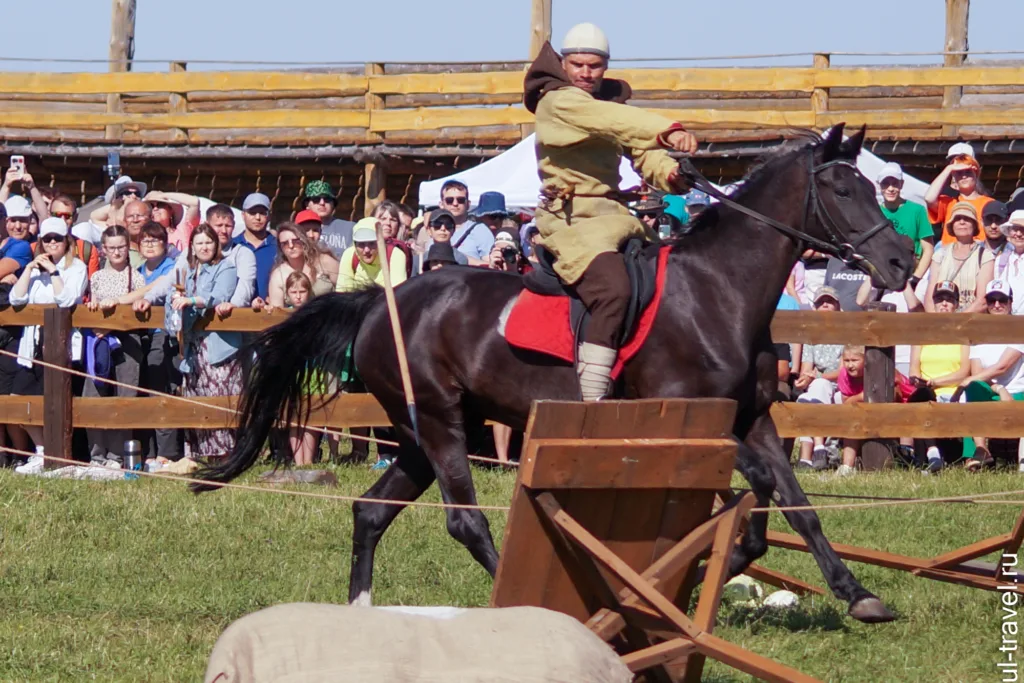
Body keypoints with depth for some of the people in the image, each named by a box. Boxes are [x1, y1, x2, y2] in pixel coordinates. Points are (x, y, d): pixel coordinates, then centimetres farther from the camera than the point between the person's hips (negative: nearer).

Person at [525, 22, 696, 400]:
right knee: (612, 290, -30)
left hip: (613, 216, 9)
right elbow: (608, 120, -25)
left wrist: (671, 173, -13)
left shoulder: (611, 100, 19)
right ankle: (591, 404, -32)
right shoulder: (557, 102, -7)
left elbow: (645, 154, 10)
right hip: (569, 218, -9)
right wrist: (668, 130, -38)